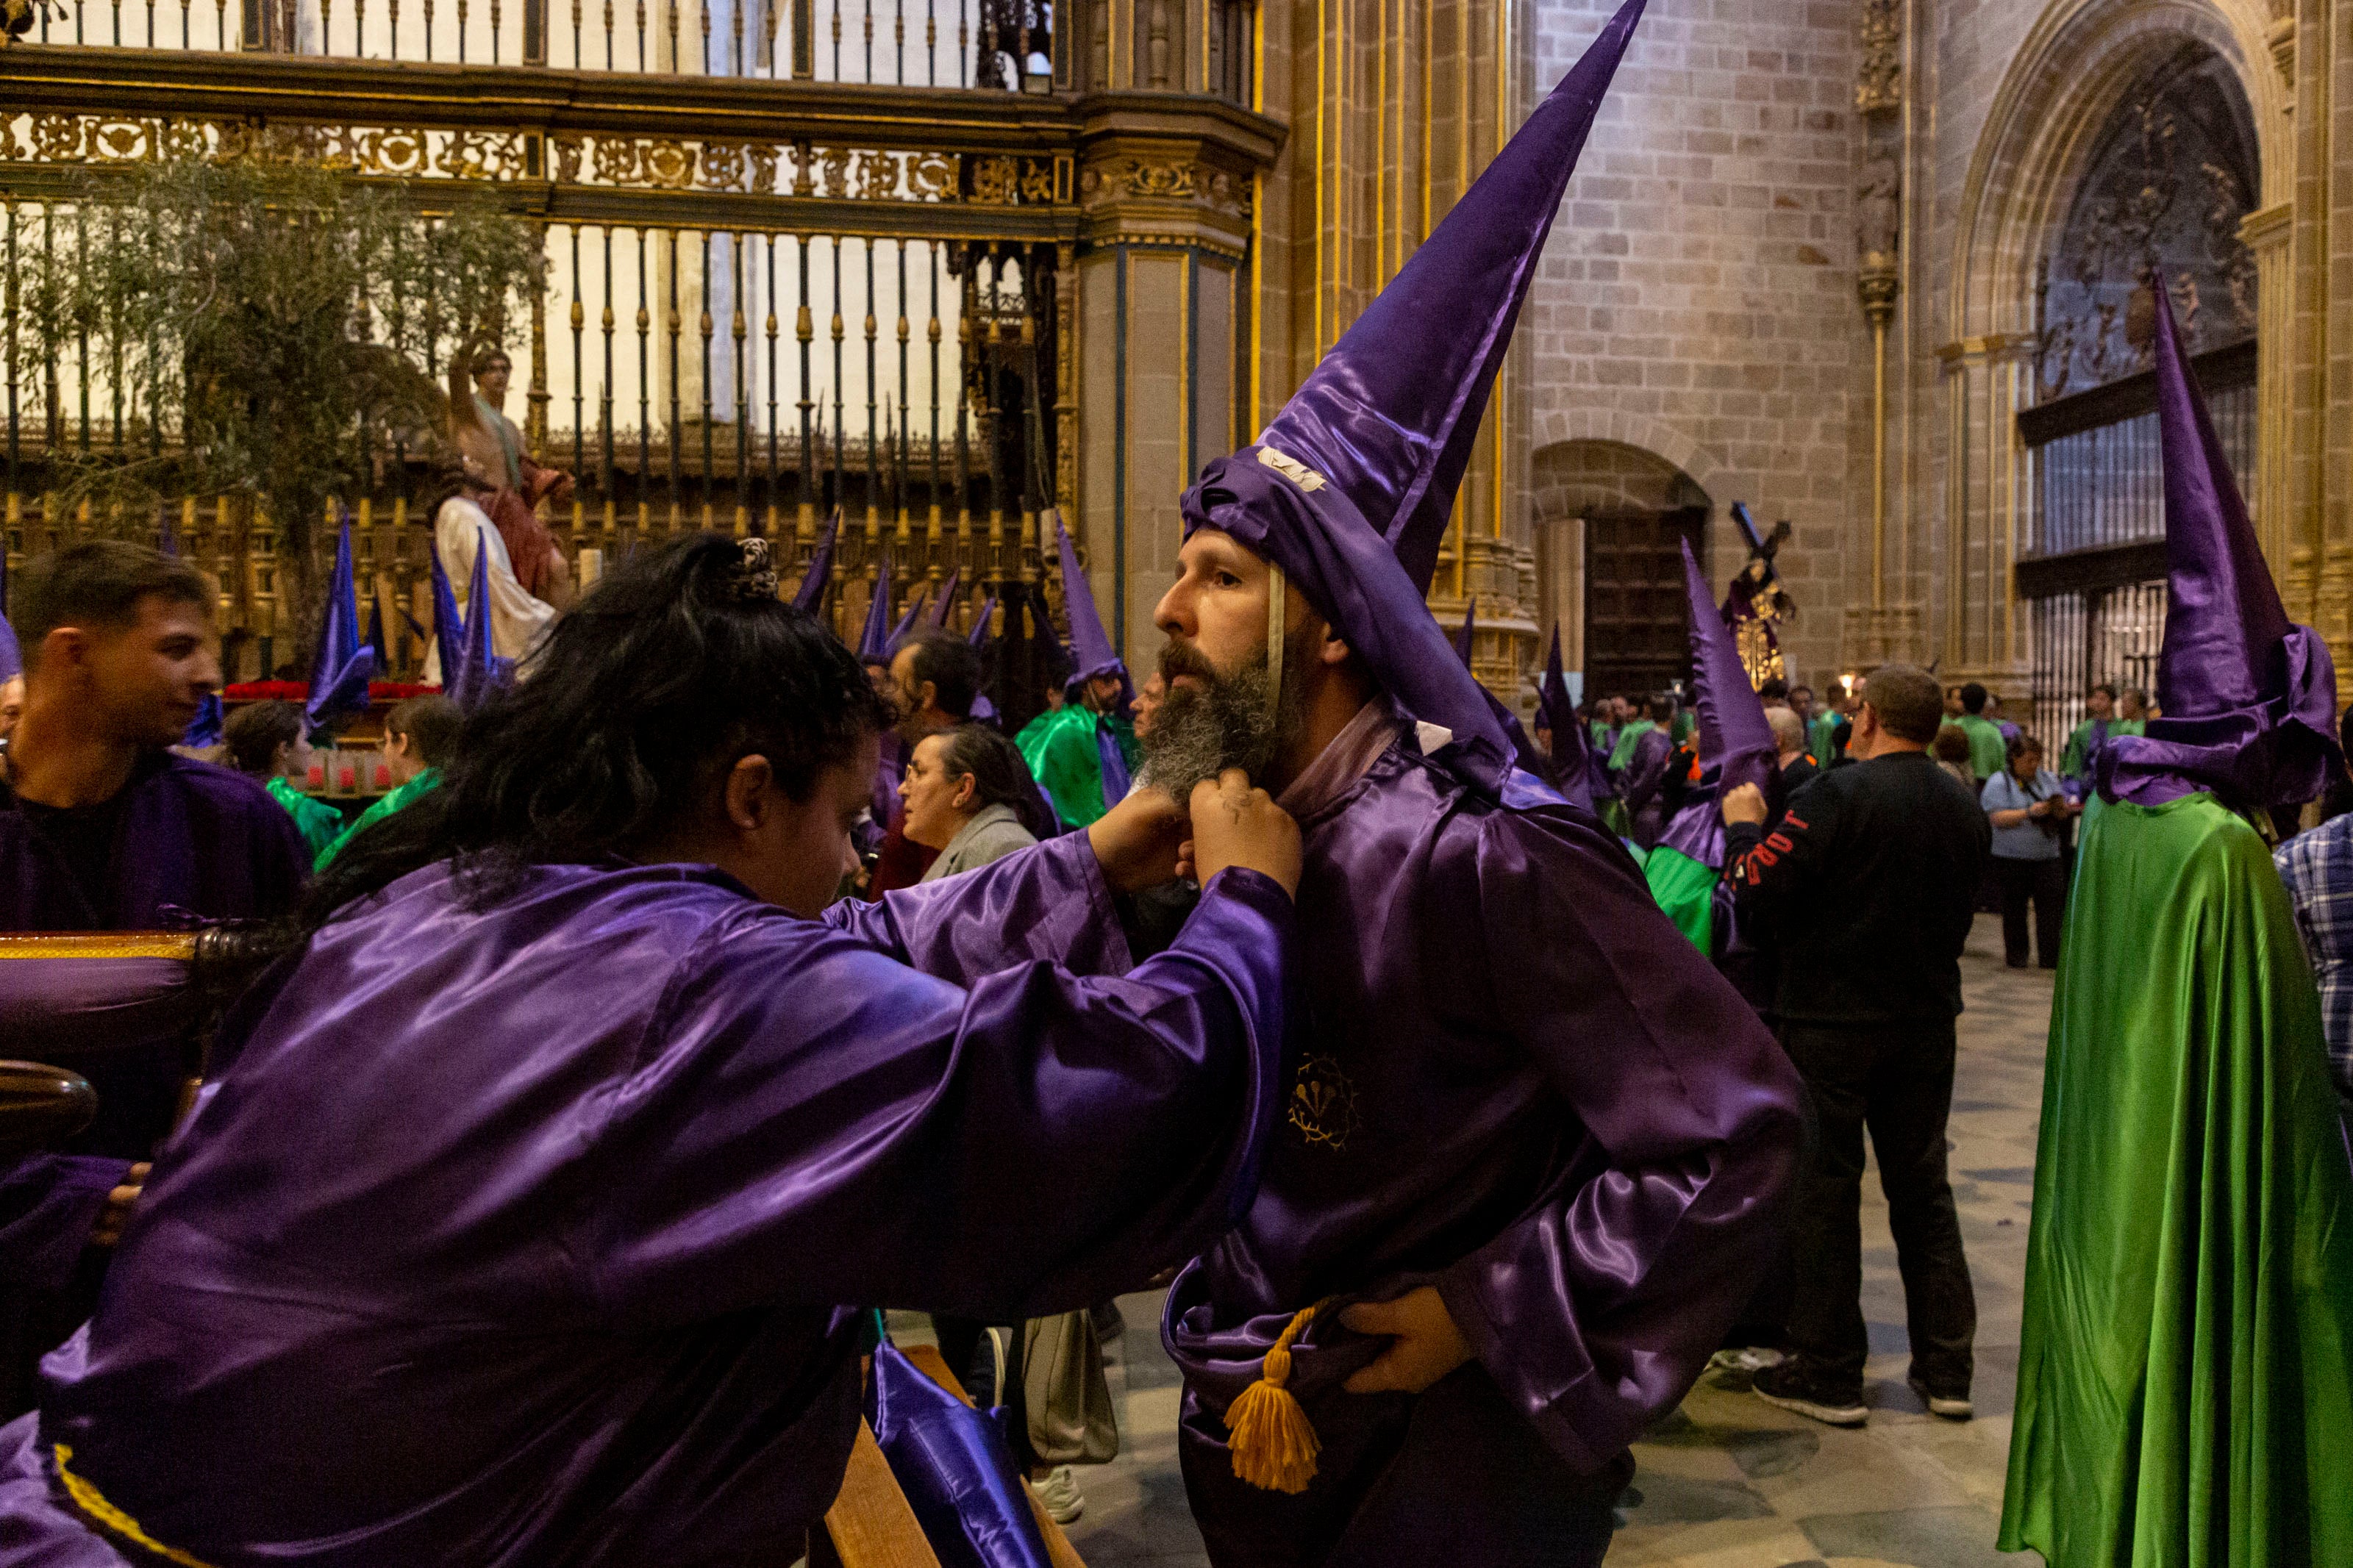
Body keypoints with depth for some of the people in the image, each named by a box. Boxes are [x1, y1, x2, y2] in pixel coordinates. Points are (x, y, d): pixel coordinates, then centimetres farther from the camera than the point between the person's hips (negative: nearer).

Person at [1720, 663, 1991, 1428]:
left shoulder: (1838, 794, -17)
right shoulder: (1966, 808, 5)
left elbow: (1759, 896, -18)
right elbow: (1957, 911, 15)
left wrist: (1743, 824, -2)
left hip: (1833, 1020, -6)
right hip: (1928, 1020, 6)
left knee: (1823, 1189, 4)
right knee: (1923, 1188, 16)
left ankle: (1829, 1374, 12)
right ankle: (1946, 1369, 24)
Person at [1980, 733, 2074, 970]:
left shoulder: (2048, 779, 13)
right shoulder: (1999, 783, -4)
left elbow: (2061, 810, 16)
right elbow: (1997, 818, -13)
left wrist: (2064, 809, -8)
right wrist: (2029, 812, -22)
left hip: (2047, 855, 4)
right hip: (2013, 858, -4)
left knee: (2052, 905, -3)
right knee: (2015, 907, 5)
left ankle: (2050, 956, 1)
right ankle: (2016, 954, 16)